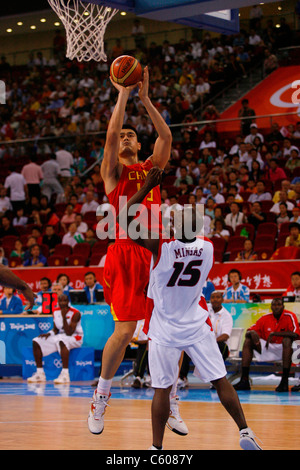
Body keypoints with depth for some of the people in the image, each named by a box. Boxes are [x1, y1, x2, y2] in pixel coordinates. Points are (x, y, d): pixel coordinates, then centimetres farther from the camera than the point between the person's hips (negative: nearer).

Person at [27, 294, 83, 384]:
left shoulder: (75, 313, -17)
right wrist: (49, 333, -8)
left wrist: (64, 317, -30)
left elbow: (69, 333, -24)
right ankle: (40, 373, -3)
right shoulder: (56, 312, 4)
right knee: (36, 342, -6)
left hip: (74, 337, -7)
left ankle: (65, 375, -44)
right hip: (61, 336, 7)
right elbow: (55, 329, 14)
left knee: (61, 340, -43)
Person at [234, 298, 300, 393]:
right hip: (267, 348, 5)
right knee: (248, 341, -11)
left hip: (283, 350, -5)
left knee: (287, 339, -35)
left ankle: (285, 381, -39)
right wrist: (252, 334, -23)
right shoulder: (266, 317, 1)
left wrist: (274, 333, -28)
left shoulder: (290, 316, -11)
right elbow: (249, 331, 3)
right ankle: (244, 380, -20)